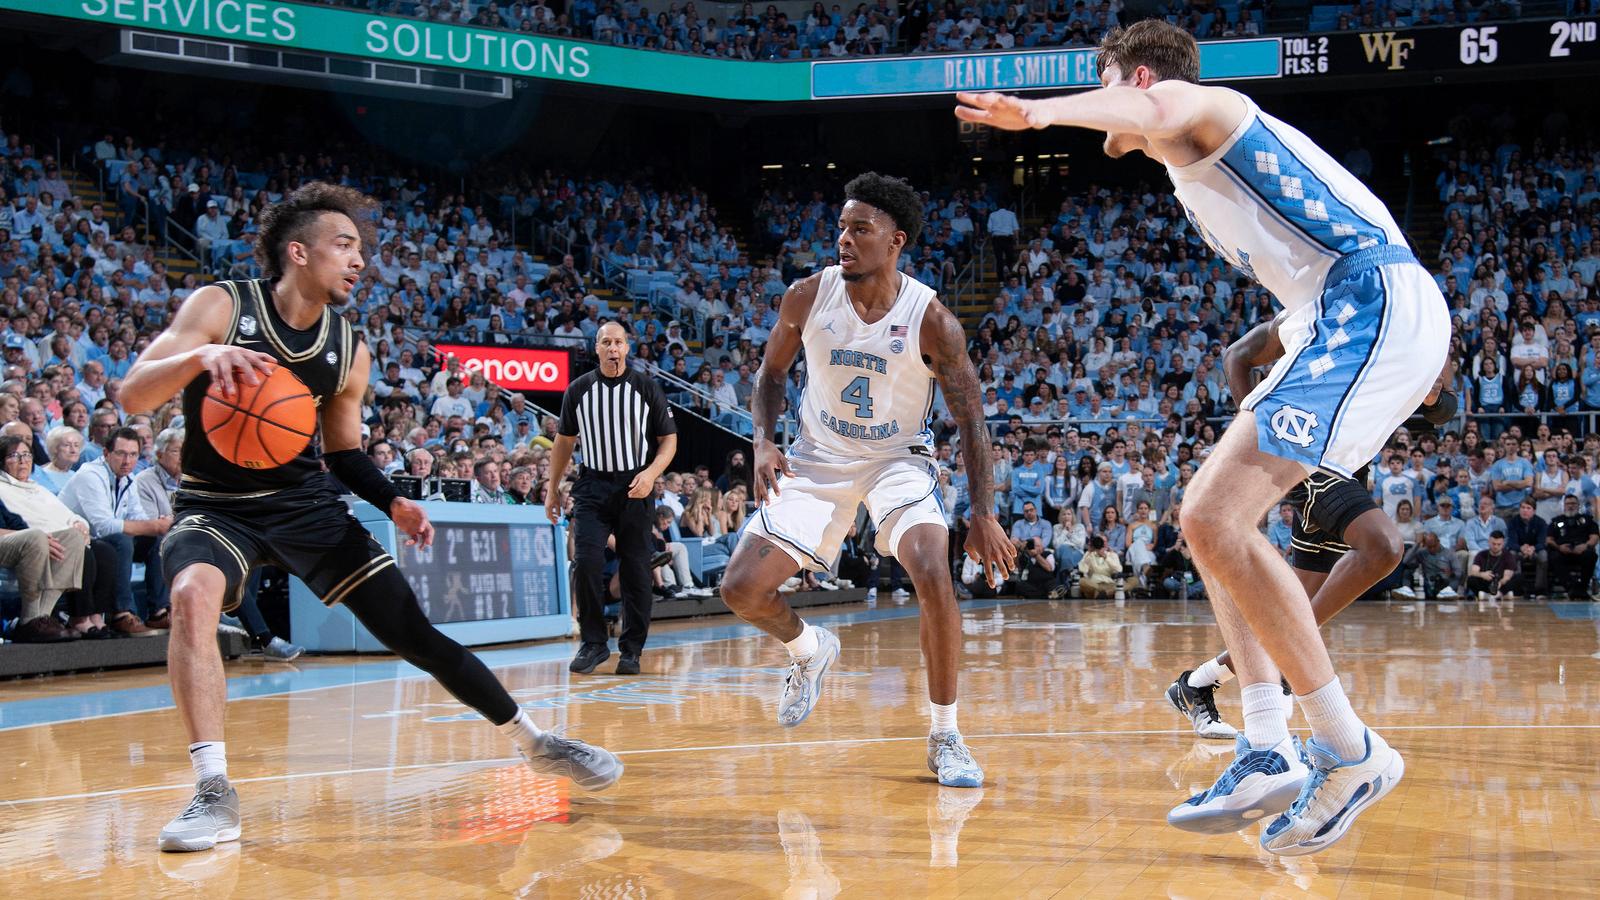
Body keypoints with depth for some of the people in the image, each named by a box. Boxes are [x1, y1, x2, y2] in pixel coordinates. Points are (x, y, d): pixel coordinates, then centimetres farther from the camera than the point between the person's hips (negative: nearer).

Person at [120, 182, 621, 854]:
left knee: (411, 629, -3)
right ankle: (214, 793, -32)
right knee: (193, 595, -35)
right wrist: (199, 357, -40)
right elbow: (133, 396, -21)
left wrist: (393, 502, -5)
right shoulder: (221, 307, -13)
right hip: (215, 505, -3)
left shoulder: (348, 352, 0)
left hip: (304, 501, 3)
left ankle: (534, 742, 12)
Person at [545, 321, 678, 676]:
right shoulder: (579, 390, 5)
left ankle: (631, 650, 11)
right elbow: (565, 440, 16)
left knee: (636, 571, 1)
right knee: (586, 563, -13)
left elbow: (669, 439, 3)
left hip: (634, 488, -1)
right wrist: (553, 487, 14)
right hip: (592, 486, 1)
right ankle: (593, 643, 0)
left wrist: (651, 473, -14)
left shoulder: (646, 387, 1)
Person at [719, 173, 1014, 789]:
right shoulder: (807, 297, -11)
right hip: (818, 459, 3)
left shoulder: (932, 321, -19)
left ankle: (945, 736, -10)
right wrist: (764, 443, -12)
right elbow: (771, 374, 6)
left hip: (898, 459, -3)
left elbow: (970, 419, -11)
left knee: (934, 578, -28)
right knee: (741, 589, -7)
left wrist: (983, 516, -17)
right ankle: (808, 650, 29)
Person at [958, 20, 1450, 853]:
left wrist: (1040, 111, -46)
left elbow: (1148, 109, -27)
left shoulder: (1192, 105, 0)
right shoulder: (1195, 168, 30)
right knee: (1212, 514, 13)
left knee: (1215, 518, -19)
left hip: (1373, 305, -11)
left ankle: (1350, 751, -13)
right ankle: (1269, 754, 6)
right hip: (1351, 316, 11)